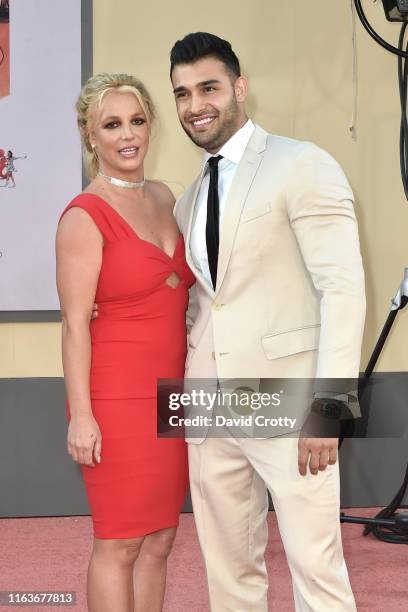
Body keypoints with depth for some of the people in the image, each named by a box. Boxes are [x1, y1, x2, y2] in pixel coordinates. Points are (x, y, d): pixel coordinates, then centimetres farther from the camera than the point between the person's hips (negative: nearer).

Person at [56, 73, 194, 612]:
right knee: (119, 542, -1)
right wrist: (81, 415, -16)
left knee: (159, 539, 11)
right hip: (117, 398, -7)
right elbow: (75, 325, -12)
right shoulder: (84, 216, -10)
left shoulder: (163, 199, 11)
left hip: (169, 394, 7)